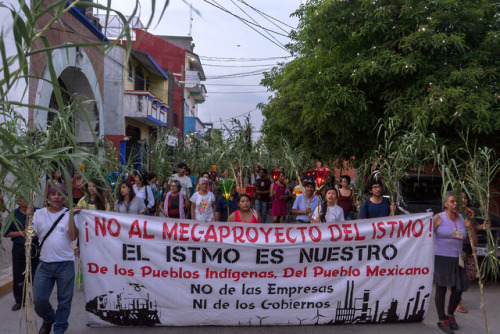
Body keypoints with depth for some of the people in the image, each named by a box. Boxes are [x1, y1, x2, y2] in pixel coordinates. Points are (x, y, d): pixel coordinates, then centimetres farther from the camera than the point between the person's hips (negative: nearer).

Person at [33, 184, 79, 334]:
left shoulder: (69, 214, -2)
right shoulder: (39, 214, 5)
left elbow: (73, 236, -14)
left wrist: (71, 215, -19)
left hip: (65, 264, -2)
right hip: (45, 264, 2)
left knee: (64, 300, 8)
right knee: (38, 299, 5)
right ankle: (48, 319, 36)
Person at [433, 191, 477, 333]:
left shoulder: (463, 219, 7)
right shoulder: (438, 218, -7)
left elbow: (474, 242, 6)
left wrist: (471, 228, -9)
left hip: (456, 260, 5)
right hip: (440, 258, -5)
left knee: (458, 290, 6)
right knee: (441, 289, -1)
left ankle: (450, 315, 33)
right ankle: (442, 321, 16)